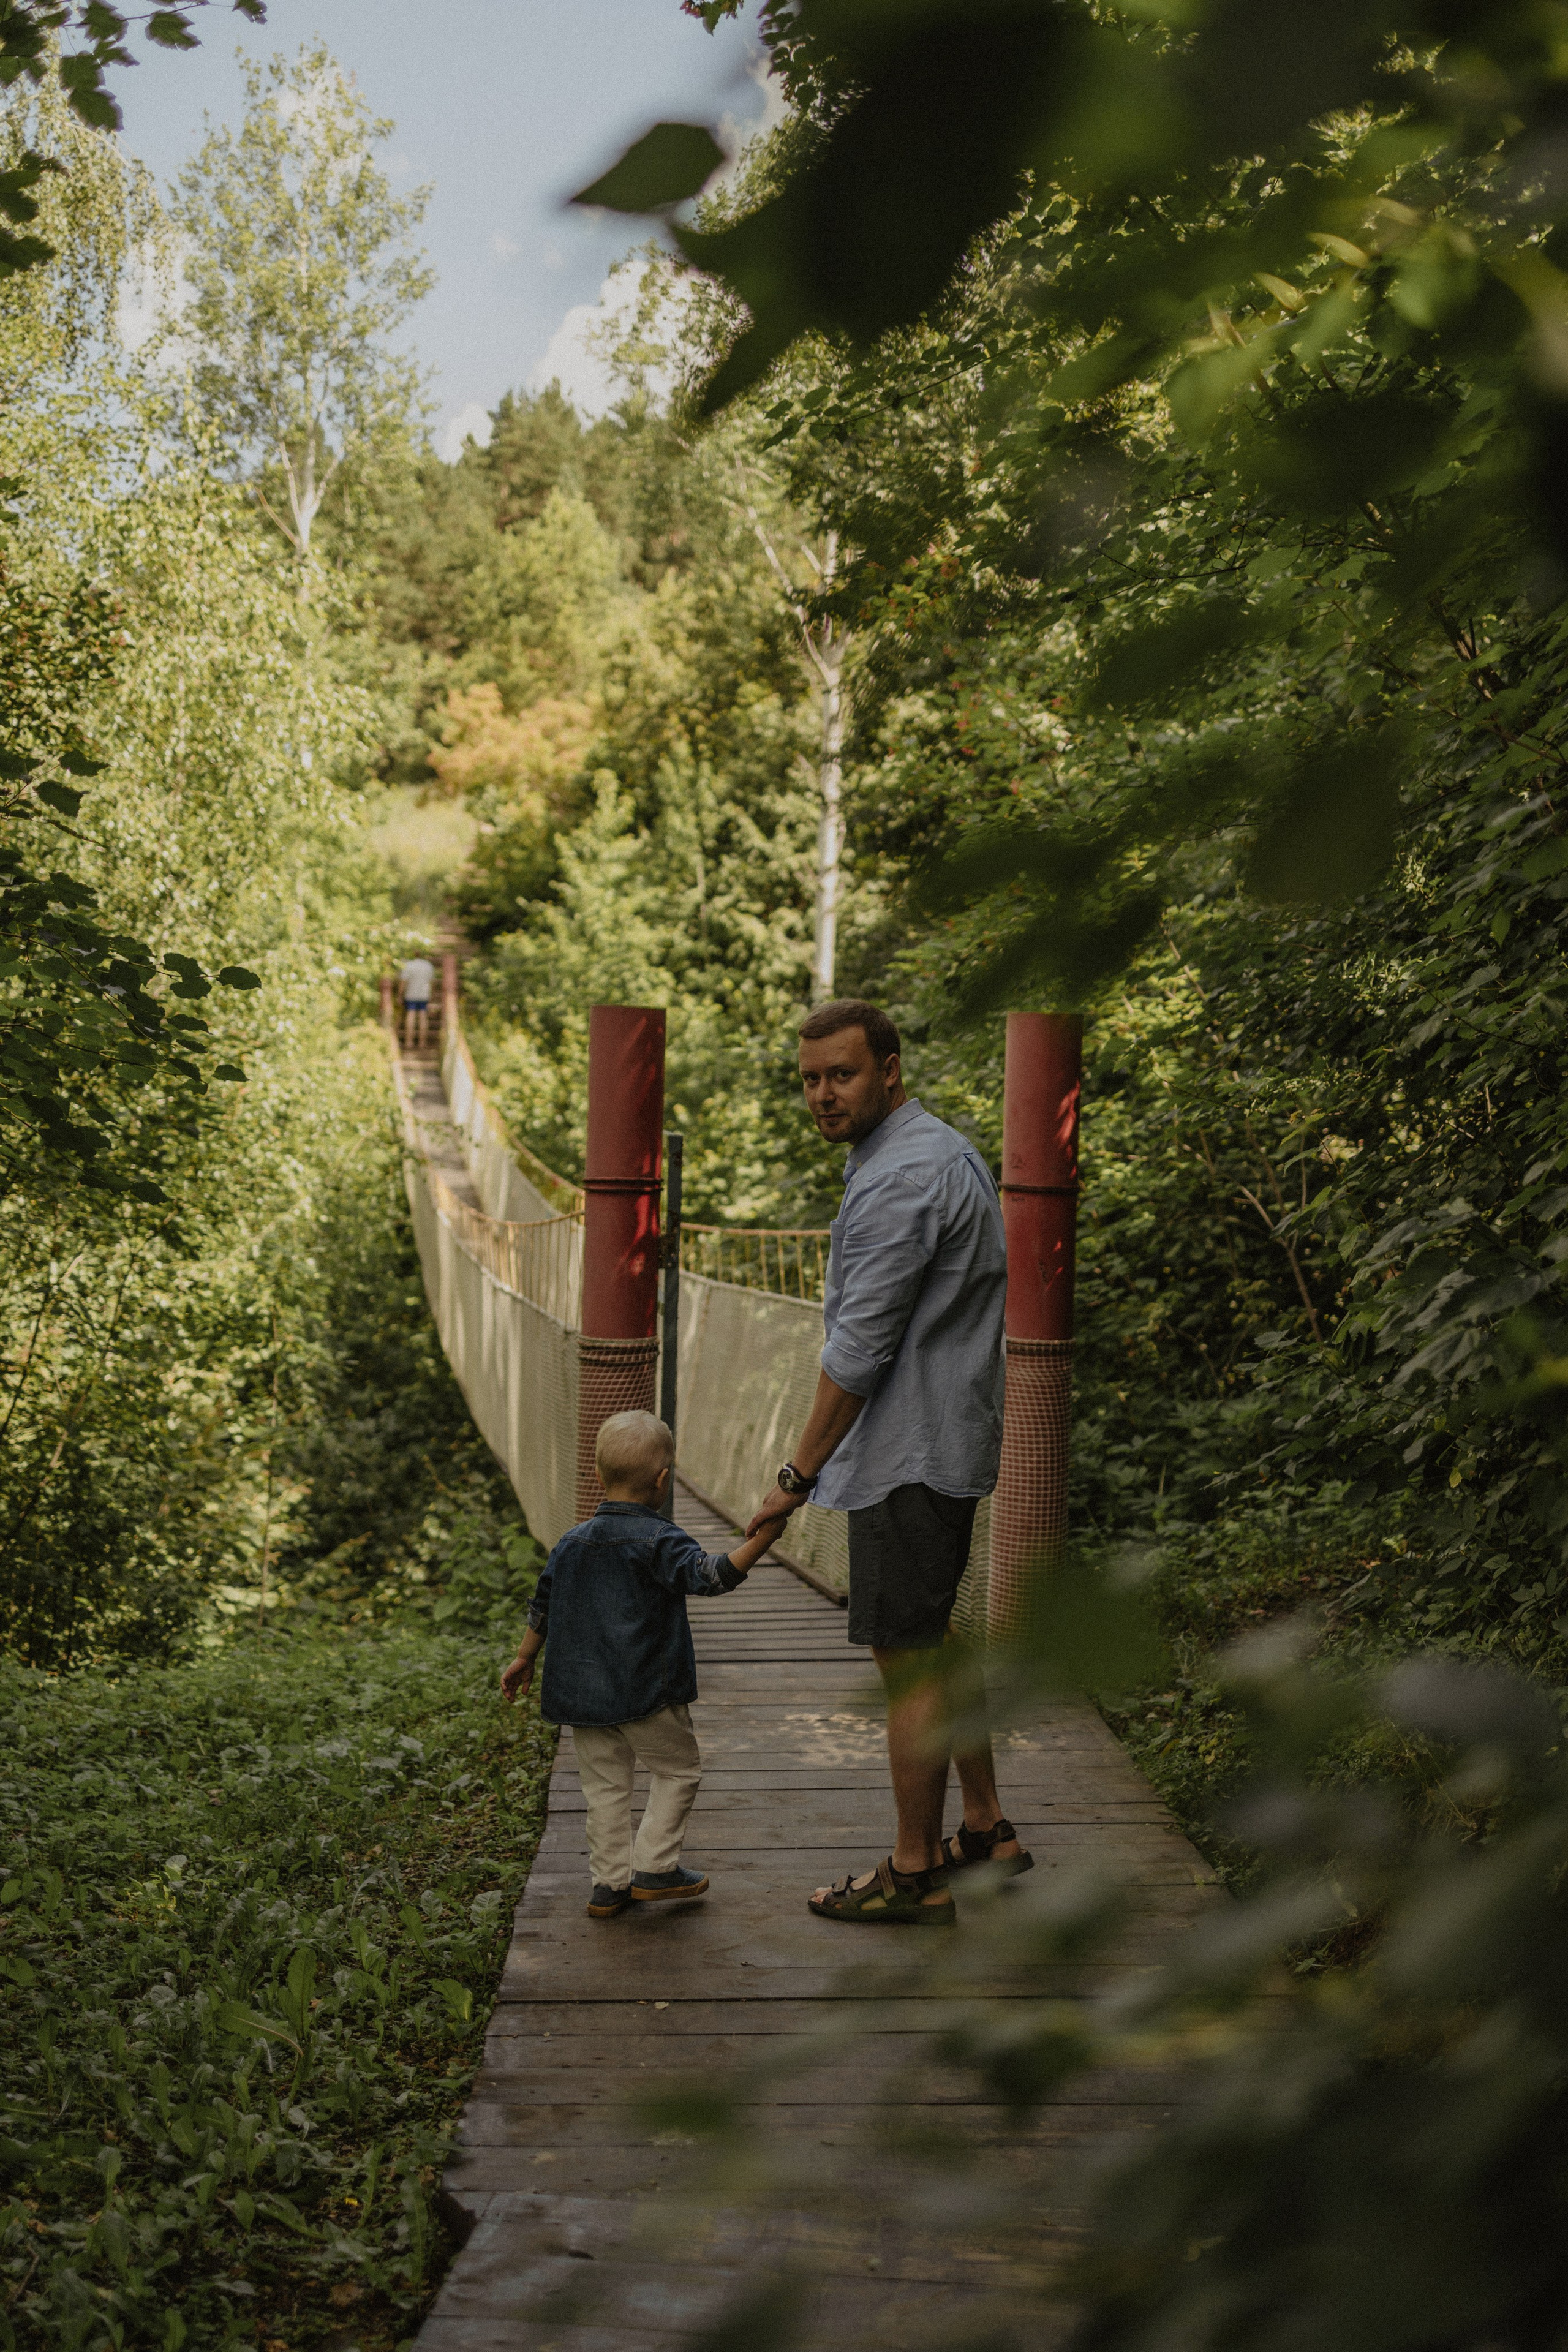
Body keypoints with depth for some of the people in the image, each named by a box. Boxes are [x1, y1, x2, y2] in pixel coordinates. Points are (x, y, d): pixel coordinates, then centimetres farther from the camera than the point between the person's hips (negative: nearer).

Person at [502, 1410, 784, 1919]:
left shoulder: (573, 1542, 7)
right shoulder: (659, 1541, -12)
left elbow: (542, 1608, 15)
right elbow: (709, 1575, -27)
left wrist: (525, 1659, 27)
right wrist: (761, 1539, -30)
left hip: (583, 1694, 6)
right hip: (647, 1693, -5)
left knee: (606, 1783, 13)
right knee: (678, 1768, 11)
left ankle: (610, 1882, 13)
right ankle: (655, 1868, 8)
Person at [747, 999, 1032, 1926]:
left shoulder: (903, 1178, -20)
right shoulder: (946, 1149, 14)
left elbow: (860, 1349, -21)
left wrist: (799, 1473, -13)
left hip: (910, 1453, -11)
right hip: (948, 1443, 11)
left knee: (908, 1658, -3)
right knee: (930, 1640, 20)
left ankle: (916, 1876, 6)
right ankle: (988, 1829, 29)